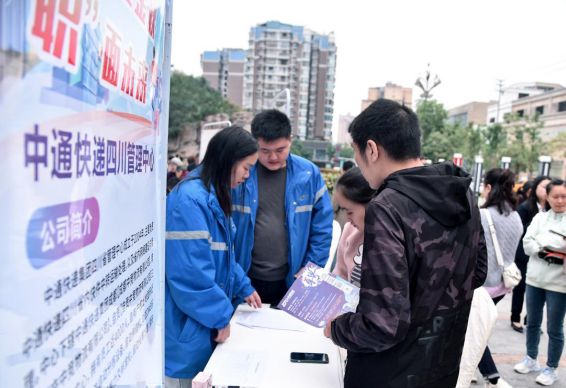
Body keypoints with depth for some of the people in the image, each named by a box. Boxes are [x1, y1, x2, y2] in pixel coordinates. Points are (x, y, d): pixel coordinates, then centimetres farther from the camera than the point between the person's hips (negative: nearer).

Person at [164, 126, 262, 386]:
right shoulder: (189, 199, -24)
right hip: (185, 324, -9)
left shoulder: (214, 196, 8)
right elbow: (190, 271, -26)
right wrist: (220, 315, -18)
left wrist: (242, 287, 15)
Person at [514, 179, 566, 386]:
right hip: (535, 278, 4)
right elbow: (527, 242, -3)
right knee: (532, 322, 17)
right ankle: (531, 359, 35)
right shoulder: (540, 217, 5)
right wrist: (543, 252, -17)